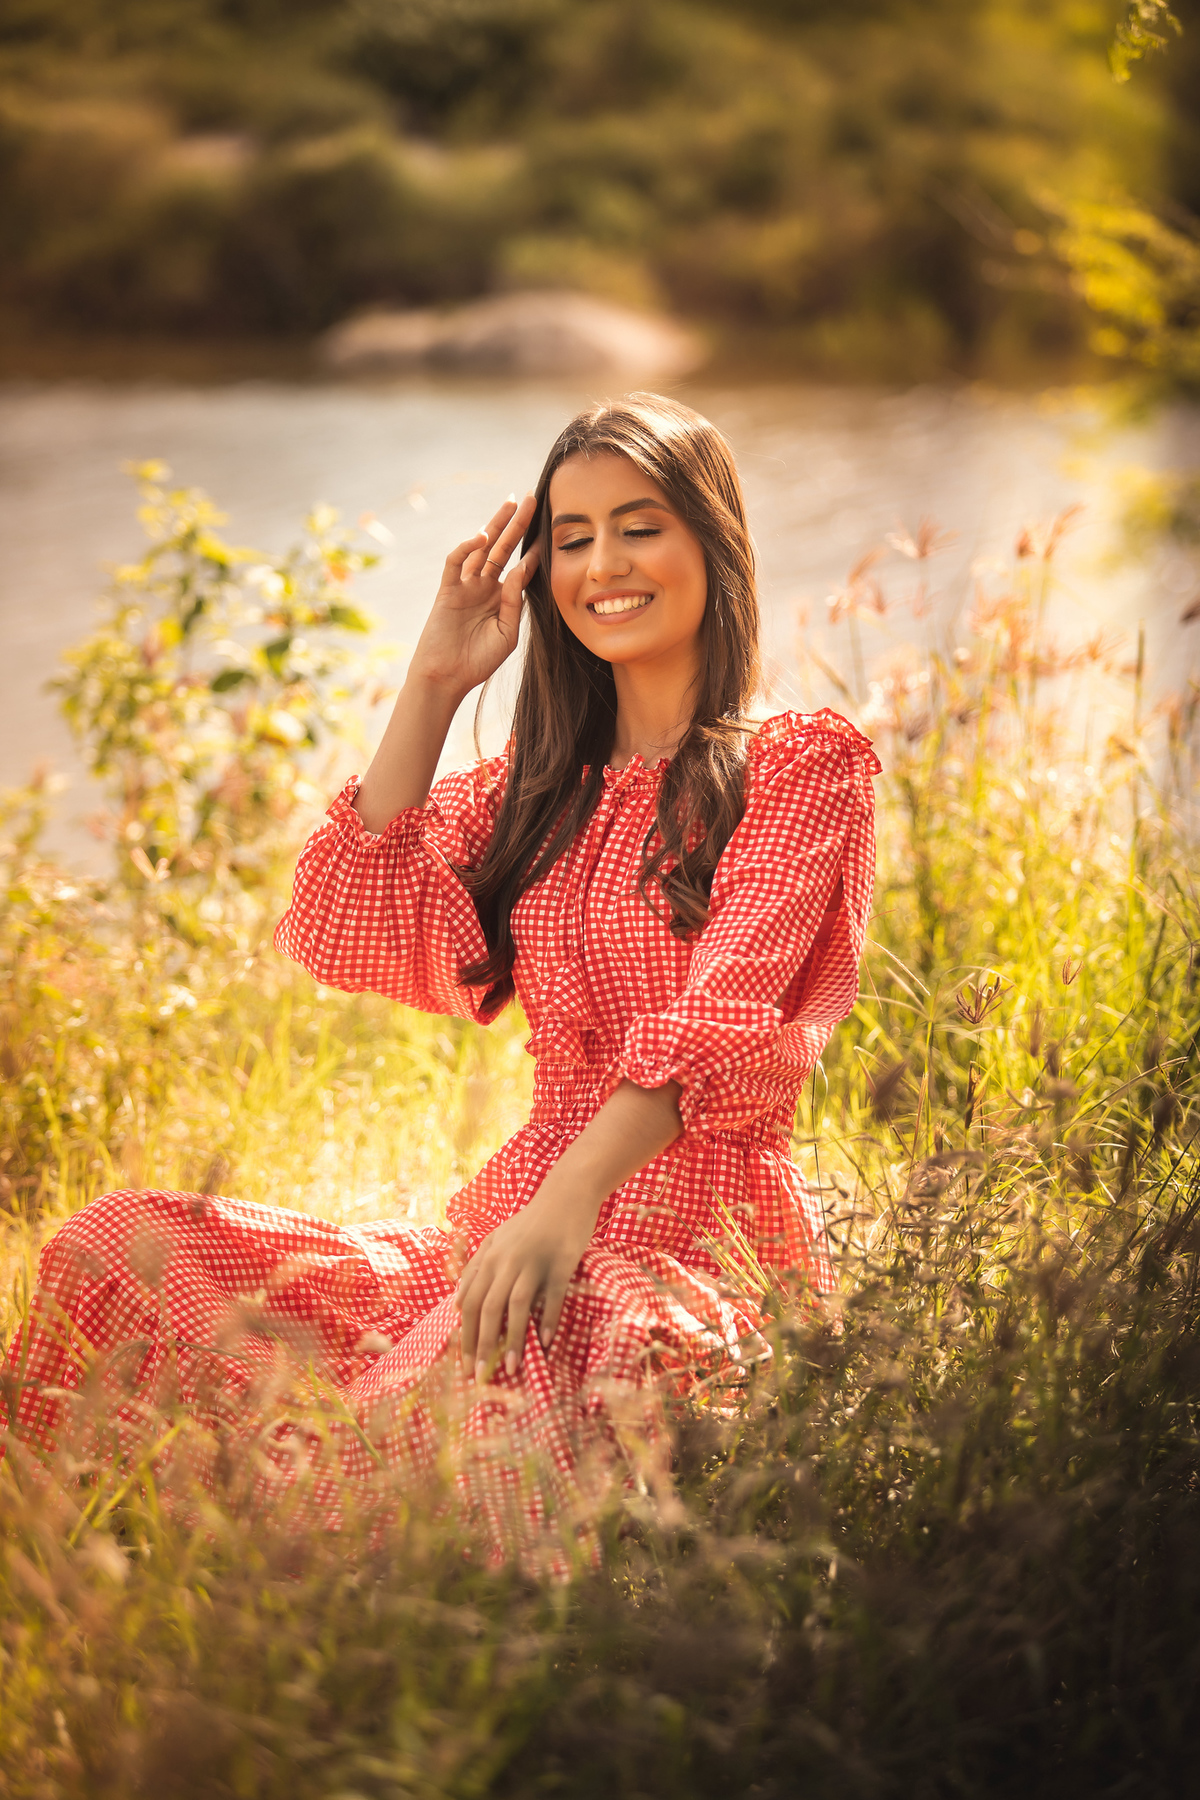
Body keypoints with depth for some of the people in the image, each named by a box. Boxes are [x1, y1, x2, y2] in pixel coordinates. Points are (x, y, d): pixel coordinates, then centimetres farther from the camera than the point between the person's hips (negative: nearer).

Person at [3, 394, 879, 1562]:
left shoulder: (800, 767, 1)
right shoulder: (539, 784, 20)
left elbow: (720, 1020, -15)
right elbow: (345, 931, 4)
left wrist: (567, 1204, -30)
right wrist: (435, 682, 4)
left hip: (708, 1243, -6)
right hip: (520, 1224, 6)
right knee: (119, 1244, -11)